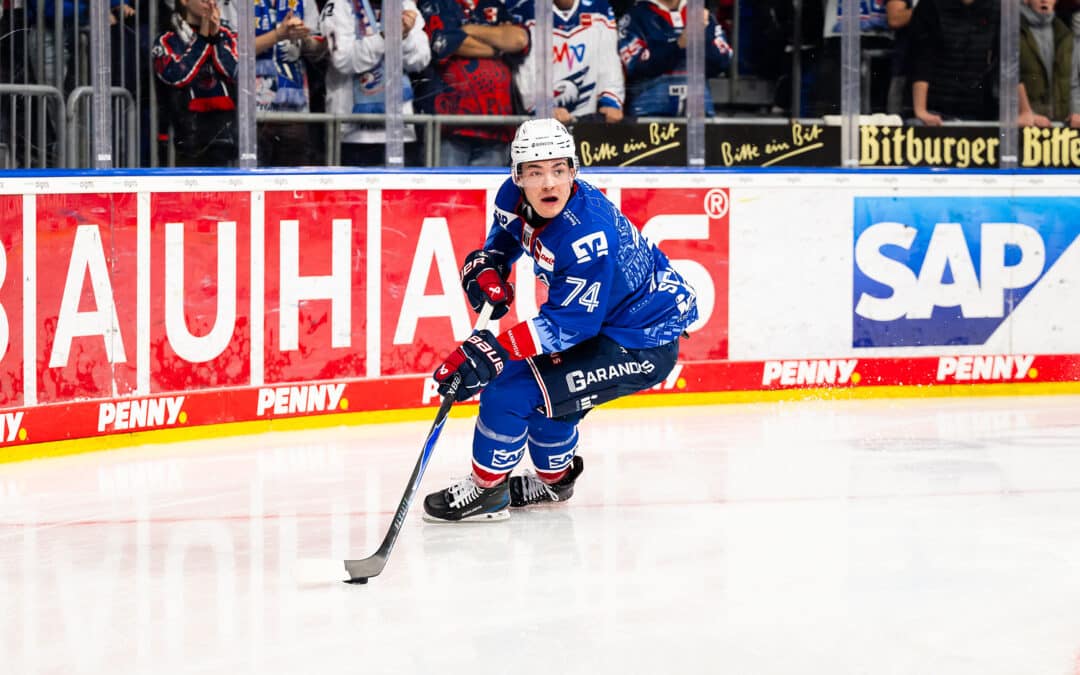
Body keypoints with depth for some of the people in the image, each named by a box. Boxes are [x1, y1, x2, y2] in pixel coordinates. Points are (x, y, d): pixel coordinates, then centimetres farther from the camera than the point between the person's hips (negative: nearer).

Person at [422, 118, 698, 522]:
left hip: (645, 346, -9)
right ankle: (554, 478, 43)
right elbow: (505, 237, 16)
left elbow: (570, 324, -30)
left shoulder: (588, 235, -32)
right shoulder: (516, 198, -8)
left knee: (512, 385, -14)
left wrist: (493, 351, -36)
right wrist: (484, 266, -5)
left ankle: (486, 490, 4)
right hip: (602, 323, 9)